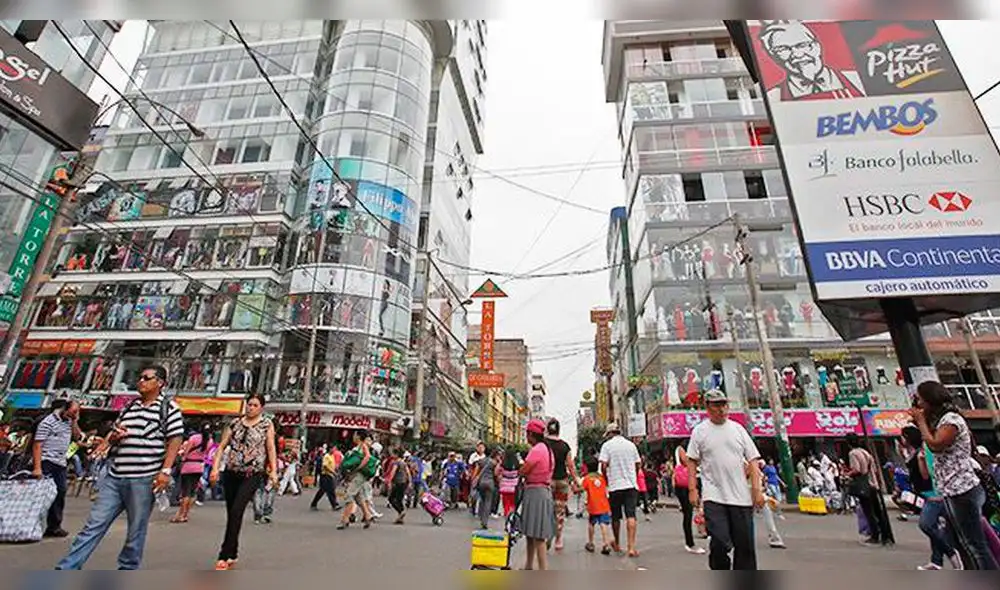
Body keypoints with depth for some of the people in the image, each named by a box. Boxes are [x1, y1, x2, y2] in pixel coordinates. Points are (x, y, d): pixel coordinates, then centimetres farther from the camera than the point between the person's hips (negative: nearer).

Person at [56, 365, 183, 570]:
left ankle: (127, 571, 21)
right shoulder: (129, 407, 14)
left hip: (143, 479, -5)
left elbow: (175, 440, -10)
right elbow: (114, 435, 25)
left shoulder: (169, 408, -6)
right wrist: (113, 437, 0)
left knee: (136, 530, 6)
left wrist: (166, 470, -18)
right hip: (114, 477, 6)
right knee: (94, 524, 6)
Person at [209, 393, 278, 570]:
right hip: (231, 473, 4)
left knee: (236, 511, -14)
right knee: (231, 514, 11)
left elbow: (271, 448, -2)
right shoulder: (235, 423, 7)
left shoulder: (267, 424, 0)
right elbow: (222, 446, 6)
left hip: (253, 474, -4)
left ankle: (225, 555, -4)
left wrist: (273, 471, -8)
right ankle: (233, 554, 27)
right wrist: (215, 467, -5)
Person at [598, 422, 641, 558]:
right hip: (631, 485, 2)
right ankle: (631, 547, -12)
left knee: (616, 517, 12)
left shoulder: (607, 445, -4)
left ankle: (617, 544, 27)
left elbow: (604, 465, -11)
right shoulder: (631, 444, 7)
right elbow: (638, 464, 9)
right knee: (631, 516, -3)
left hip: (615, 486, -2)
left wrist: (606, 479, 5)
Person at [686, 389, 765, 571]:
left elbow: (752, 460, 7)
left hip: (741, 496, 3)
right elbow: (691, 461, 1)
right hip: (713, 496, -3)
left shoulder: (738, 429, 8)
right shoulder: (699, 431, 1)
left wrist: (756, 489, -2)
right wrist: (692, 489, -6)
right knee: (720, 542, -9)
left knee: (745, 544, 9)